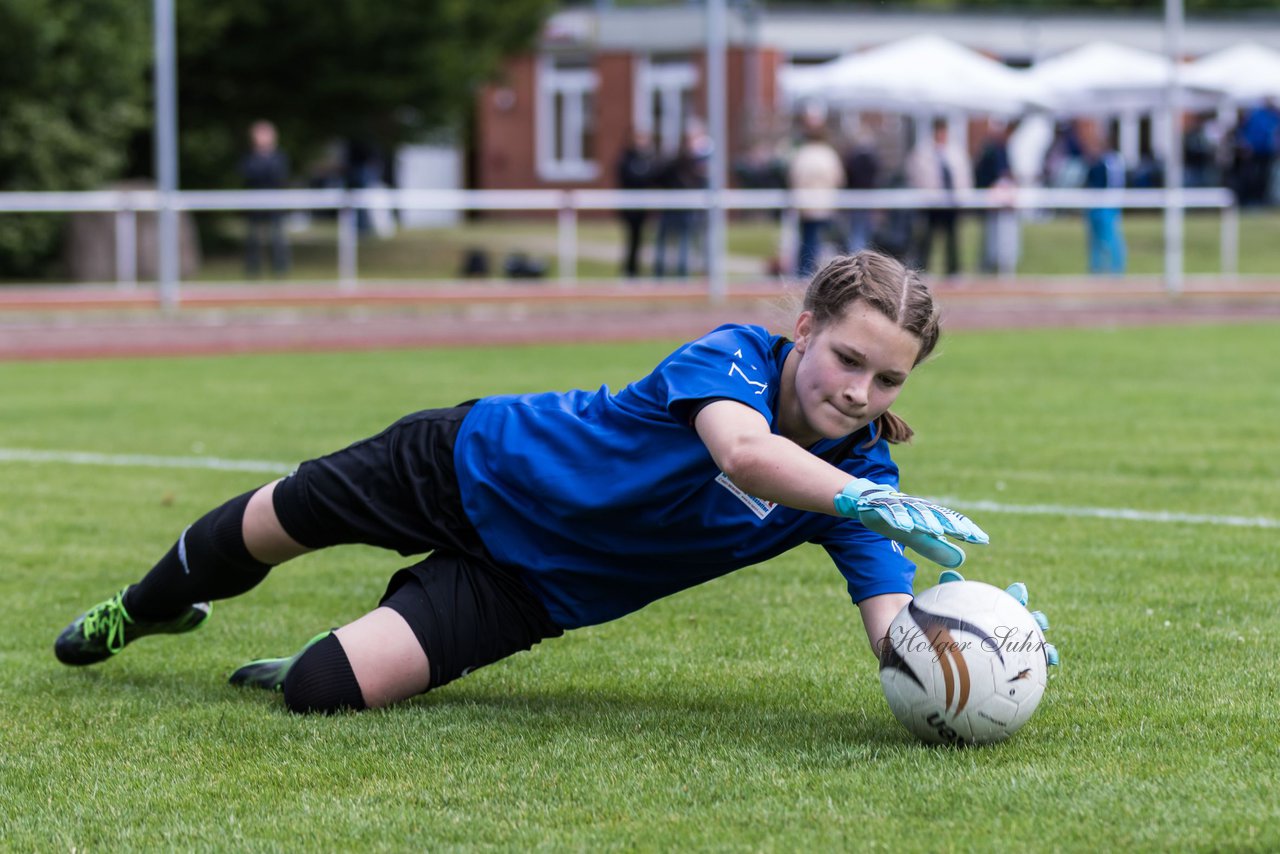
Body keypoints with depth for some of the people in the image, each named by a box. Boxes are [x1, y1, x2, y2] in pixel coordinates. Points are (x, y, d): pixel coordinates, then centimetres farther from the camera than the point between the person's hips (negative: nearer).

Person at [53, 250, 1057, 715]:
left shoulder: (860, 479, -19)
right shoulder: (736, 355, -30)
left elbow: (897, 630, -29)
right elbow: (740, 451, -53)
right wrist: (872, 504, -65)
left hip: (532, 585, 2)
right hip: (475, 463, -2)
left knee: (322, 691, -17)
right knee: (269, 525, 22)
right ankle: (142, 610, 56)